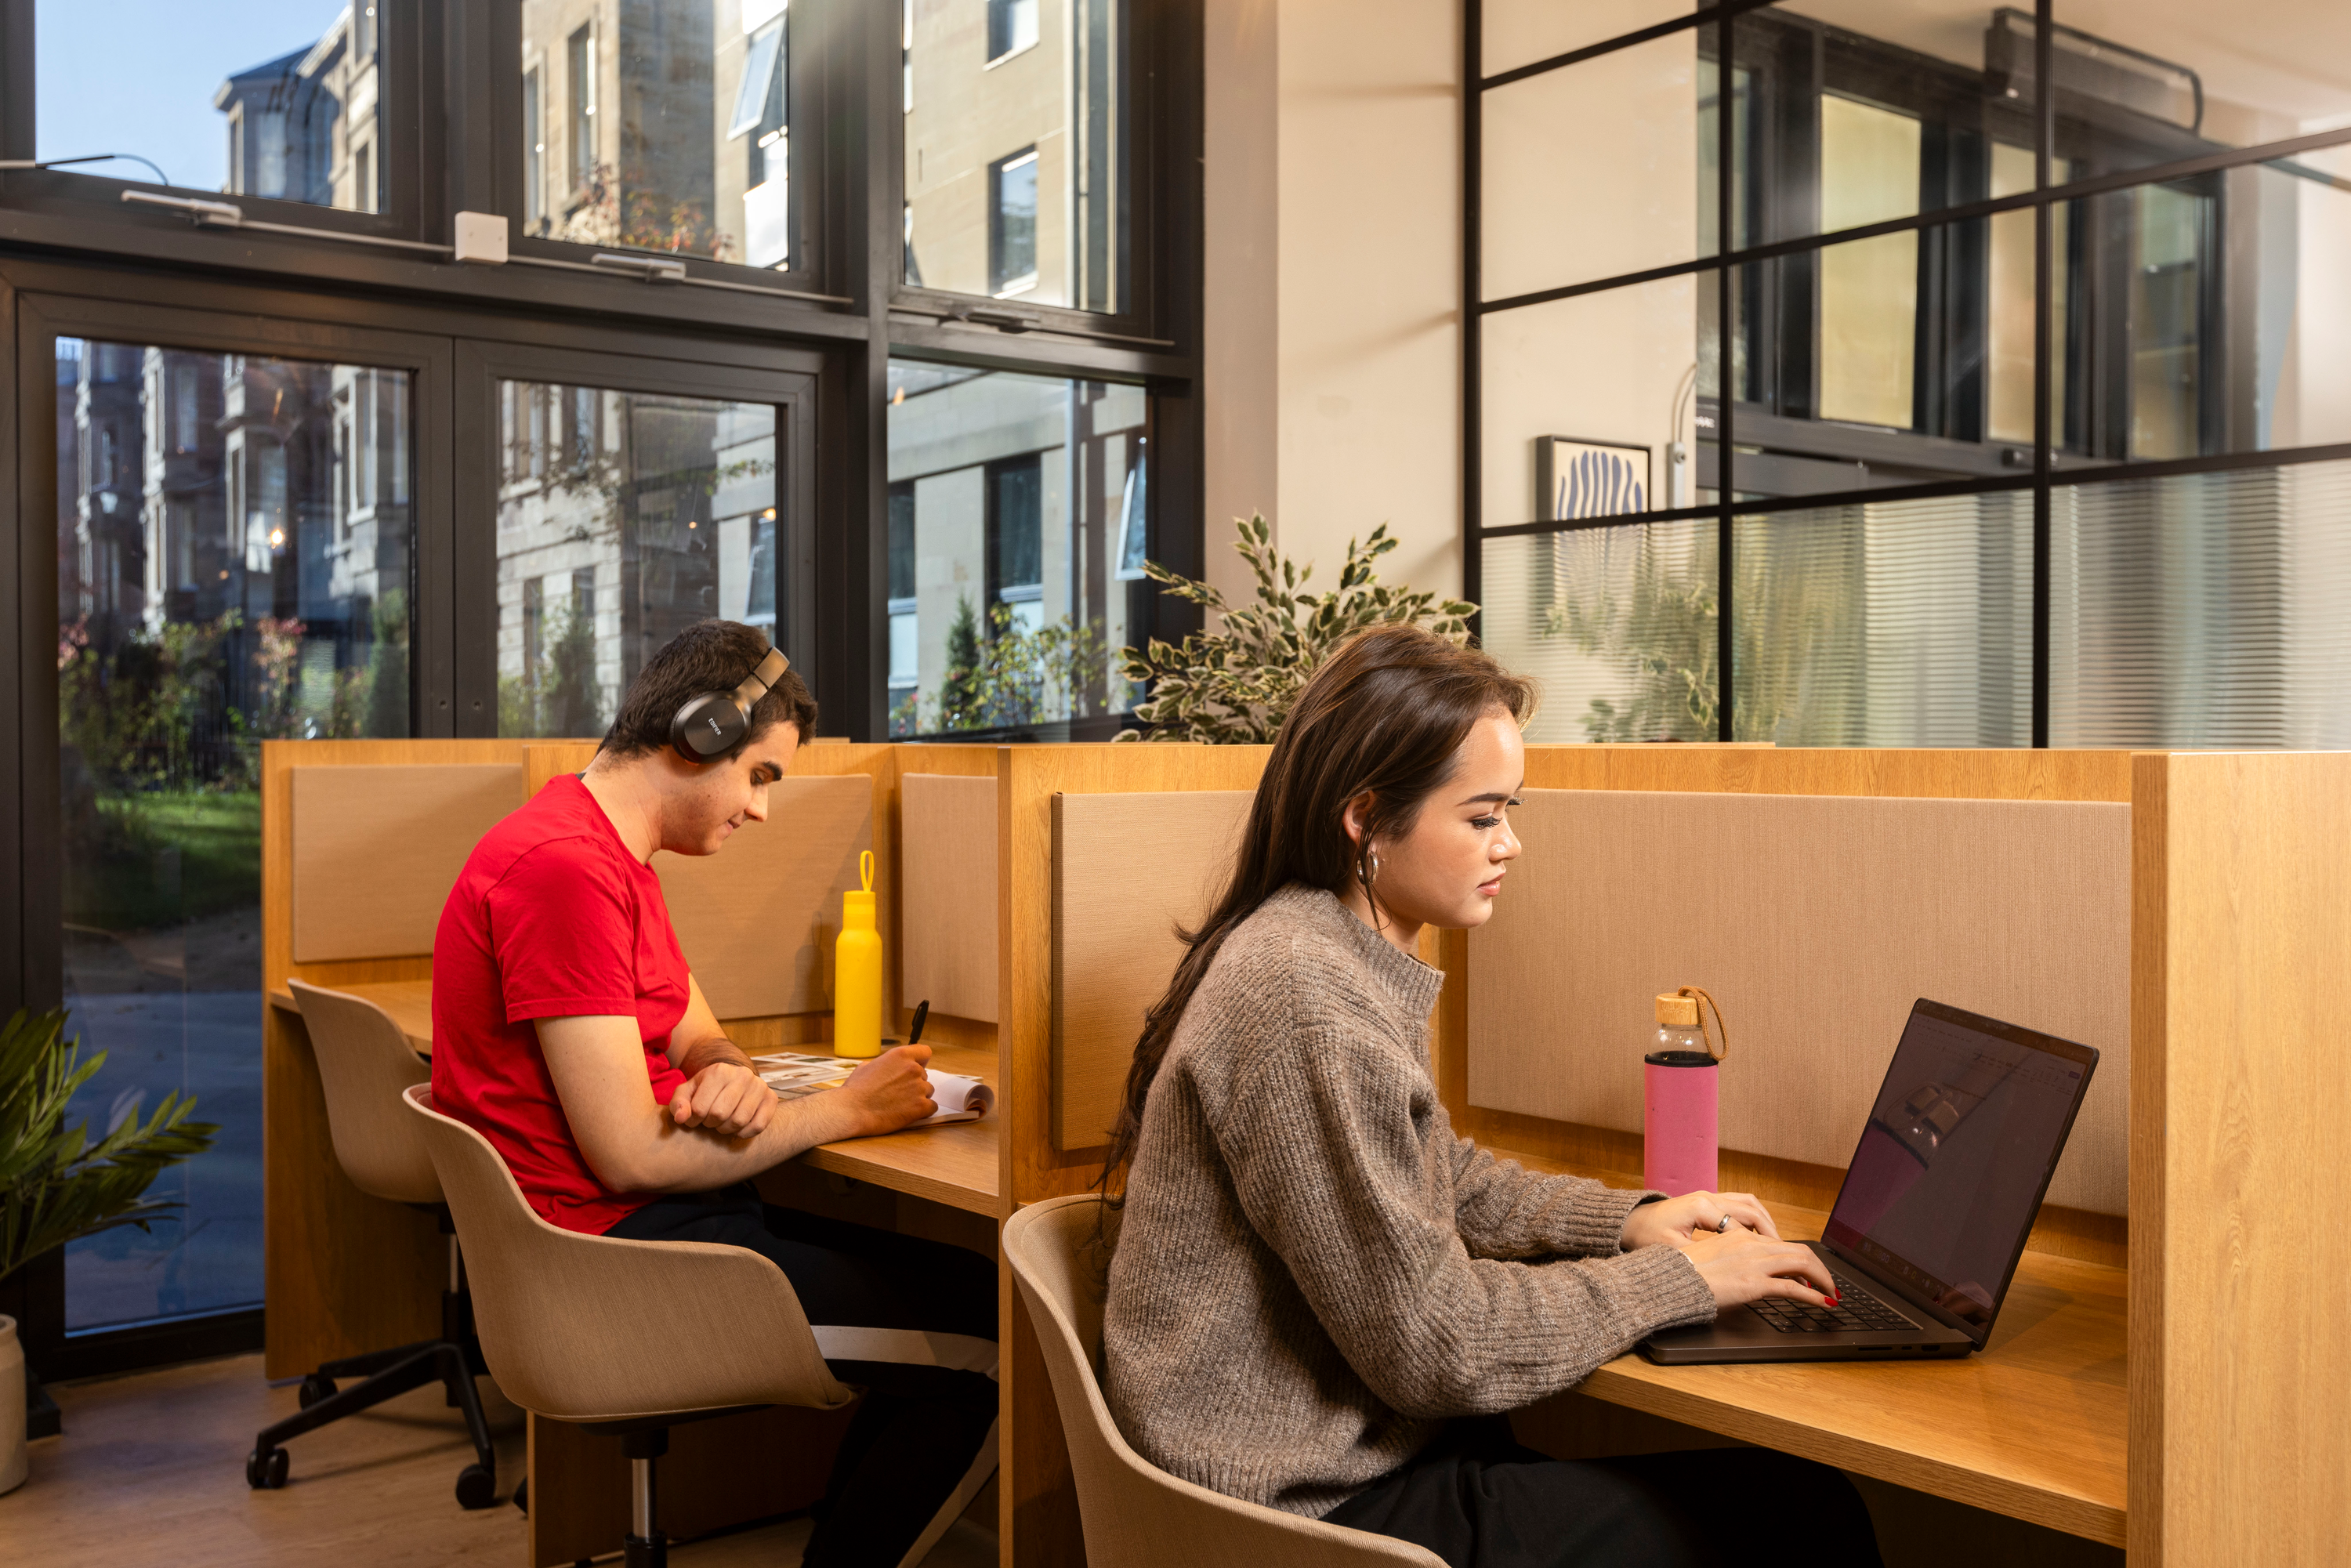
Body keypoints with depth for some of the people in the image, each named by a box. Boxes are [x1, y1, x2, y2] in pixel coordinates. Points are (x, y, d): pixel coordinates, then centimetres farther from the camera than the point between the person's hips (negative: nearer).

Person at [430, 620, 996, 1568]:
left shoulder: (610, 853, 14)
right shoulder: (568, 868, -21)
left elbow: (695, 1036, 16)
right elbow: (631, 1156, -22)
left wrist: (730, 1075, -10)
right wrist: (840, 1110, -11)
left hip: (636, 1217, 10)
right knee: (993, 1336, -12)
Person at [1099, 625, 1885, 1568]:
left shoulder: (1353, 960, 7)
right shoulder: (1307, 1001, -25)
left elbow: (1438, 1181, 18)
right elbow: (1429, 1340, -21)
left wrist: (1627, 1220, 5)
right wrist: (1677, 1278, -12)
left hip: (1335, 1444, 9)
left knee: (1795, 1479, 6)